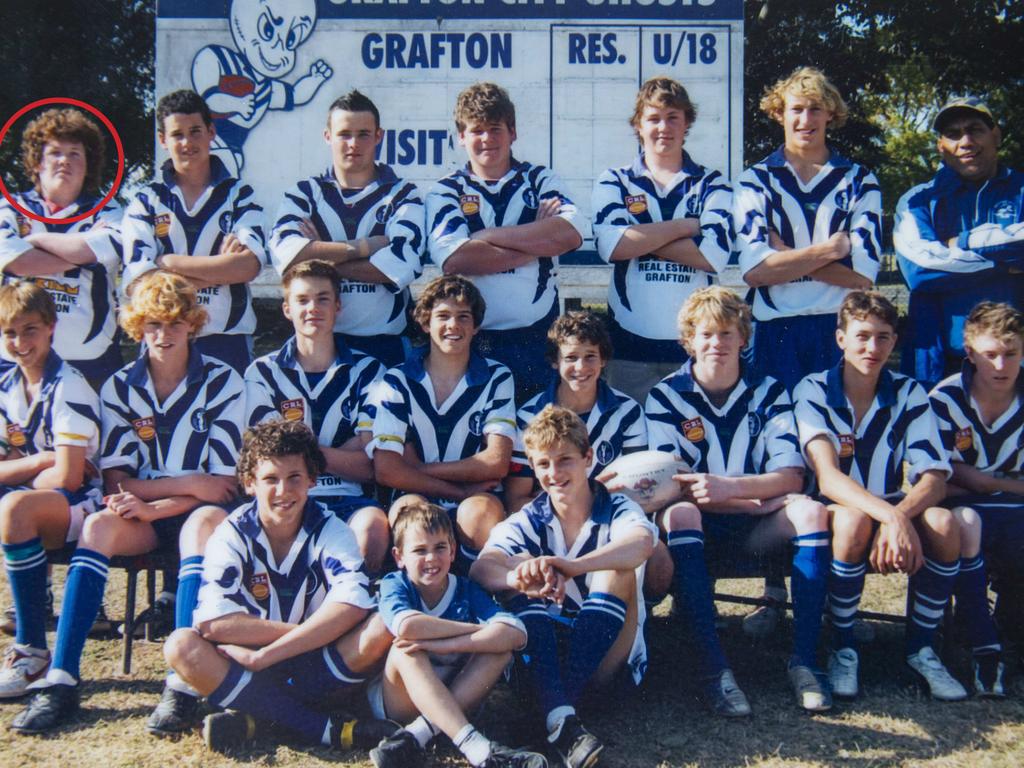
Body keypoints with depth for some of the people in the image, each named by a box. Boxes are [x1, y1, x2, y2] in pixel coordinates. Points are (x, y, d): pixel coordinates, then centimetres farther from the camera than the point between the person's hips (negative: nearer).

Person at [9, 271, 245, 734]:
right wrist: (189, 483, -14)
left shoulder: (222, 382, -4)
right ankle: (60, 679, -32)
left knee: (203, 525, -37)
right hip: (143, 512, 3)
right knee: (98, 526, -29)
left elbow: (224, 484, -9)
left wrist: (154, 506, -20)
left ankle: (184, 683, -41)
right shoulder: (120, 388, 5)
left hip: (198, 510, -3)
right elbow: (116, 481, -1)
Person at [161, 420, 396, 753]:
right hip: (254, 673, 1)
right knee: (181, 645, -27)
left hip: (317, 672, 0)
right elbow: (212, 622, -19)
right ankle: (327, 728, -31)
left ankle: (256, 718, -24)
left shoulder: (329, 529, -5)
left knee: (383, 626, -26)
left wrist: (264, 655, -27)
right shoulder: (232, 535, -5)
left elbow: (352, 605, -23)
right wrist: (307, 632, -19)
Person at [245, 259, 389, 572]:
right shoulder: (263, 373, 13)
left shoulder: (366, 371, 13)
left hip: (347, 501, 1)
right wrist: (343, 453, -3)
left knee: (373, 524, -34)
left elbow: (368, 467, 3)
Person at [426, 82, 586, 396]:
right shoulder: (445, 191, 6)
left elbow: (572, 233, -10)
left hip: (540, 334, 1)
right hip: (474, 339, -1)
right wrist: (537, 241, -10)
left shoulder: (540, 179, 10)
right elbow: (453, 259, -13)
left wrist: (490, 236, -11)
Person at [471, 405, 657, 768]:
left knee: (617, 567, -23)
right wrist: (520, 579, -43)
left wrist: (573, 567, -48)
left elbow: (643, 543, -31)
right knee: (520, 563, -21)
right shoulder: (528, 522, 3)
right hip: (546, 657, 2)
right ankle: (561, 719, -39)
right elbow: (480, 568, -19)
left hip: (609, 660, -2)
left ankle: (563, 703, -30)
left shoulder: (617, 511, -4)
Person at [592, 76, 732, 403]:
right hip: (630, 340, 0)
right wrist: (686, 225, -7)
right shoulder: (614, 181, 10)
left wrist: (641, 240, -9)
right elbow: (611, 245, -10)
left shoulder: (712, 185, 9)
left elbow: (714, 255, -9)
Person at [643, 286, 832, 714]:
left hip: (753, 531, 2)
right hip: (699, 527, -1)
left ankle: (804, 659, -27)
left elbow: (791, 477, -7)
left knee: (809, 510, -26)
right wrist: (755, 499, -19)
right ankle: (712, 665, -38)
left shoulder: (768, 392, 5)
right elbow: (670, 484, -11)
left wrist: (727, 487, -26)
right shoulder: (665, 397, 0)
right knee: (678, 512, -34)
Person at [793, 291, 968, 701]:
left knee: (943, 523, -29)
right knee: (853, 520, -37)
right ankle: (843, 648, -16)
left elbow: (934, 478, -11)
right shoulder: (813, 391, -11)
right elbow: (828, 478, -24)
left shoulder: (909, 394, -2)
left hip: (894, 511, 3)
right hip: (836, 511, -3)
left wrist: (899, 517, -34)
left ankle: (921, 648, -8)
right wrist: (892, 517, -41)